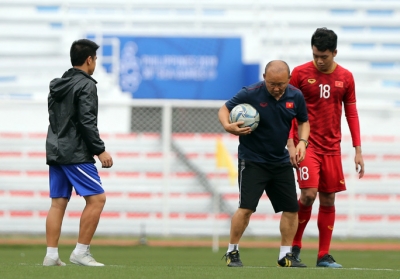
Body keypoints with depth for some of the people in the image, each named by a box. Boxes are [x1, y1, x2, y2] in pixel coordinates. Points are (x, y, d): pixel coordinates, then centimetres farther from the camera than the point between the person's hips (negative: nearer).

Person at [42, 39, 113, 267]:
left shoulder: (57, 85, 16)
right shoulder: (86, 86, -10)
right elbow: (87, 122, -17)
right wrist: (100, 150, -14)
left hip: (56, 152, 9)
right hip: (76, 154, -9)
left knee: (58, 202, 7)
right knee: (97, 198, -6)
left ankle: (51, 255, 3)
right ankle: (81, 252, -9)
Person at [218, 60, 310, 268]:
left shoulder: (295, 97, -3)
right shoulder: (250, 94, -16)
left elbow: (303, 121, 12)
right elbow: (224, 109, -7)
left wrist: (302, 141, -6)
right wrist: (228, 126, -28)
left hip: (281, 161, 5)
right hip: (252, 160, -5)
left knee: (291, 208, 3)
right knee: (246, 208, -14)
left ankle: (285, 255, 15)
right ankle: (232, 252, 2)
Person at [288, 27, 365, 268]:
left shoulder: (345, 77, 5)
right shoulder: (300, 73, -4)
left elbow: (351, 113, 10)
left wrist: (358, 150, 6)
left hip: (332, 147, 3)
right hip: (307, 144, -3)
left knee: (328, 200, 3)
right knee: (309, 194, -16)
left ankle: (324, 255, 10)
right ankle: (294, 245, 4)